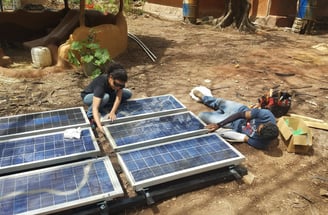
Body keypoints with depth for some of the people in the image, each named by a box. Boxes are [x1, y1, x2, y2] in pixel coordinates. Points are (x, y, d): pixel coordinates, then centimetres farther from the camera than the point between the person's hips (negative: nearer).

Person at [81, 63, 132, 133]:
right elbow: (95, 108, -48)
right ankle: (90, 115, -17)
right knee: (104, 97, -41)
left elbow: (118, 97, -25)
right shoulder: (101, 83, -41)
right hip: (88, 96, -6)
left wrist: (112, 112, -40)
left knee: (128, 93, -14)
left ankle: (104, 108, -7)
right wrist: (99, 126, -60)